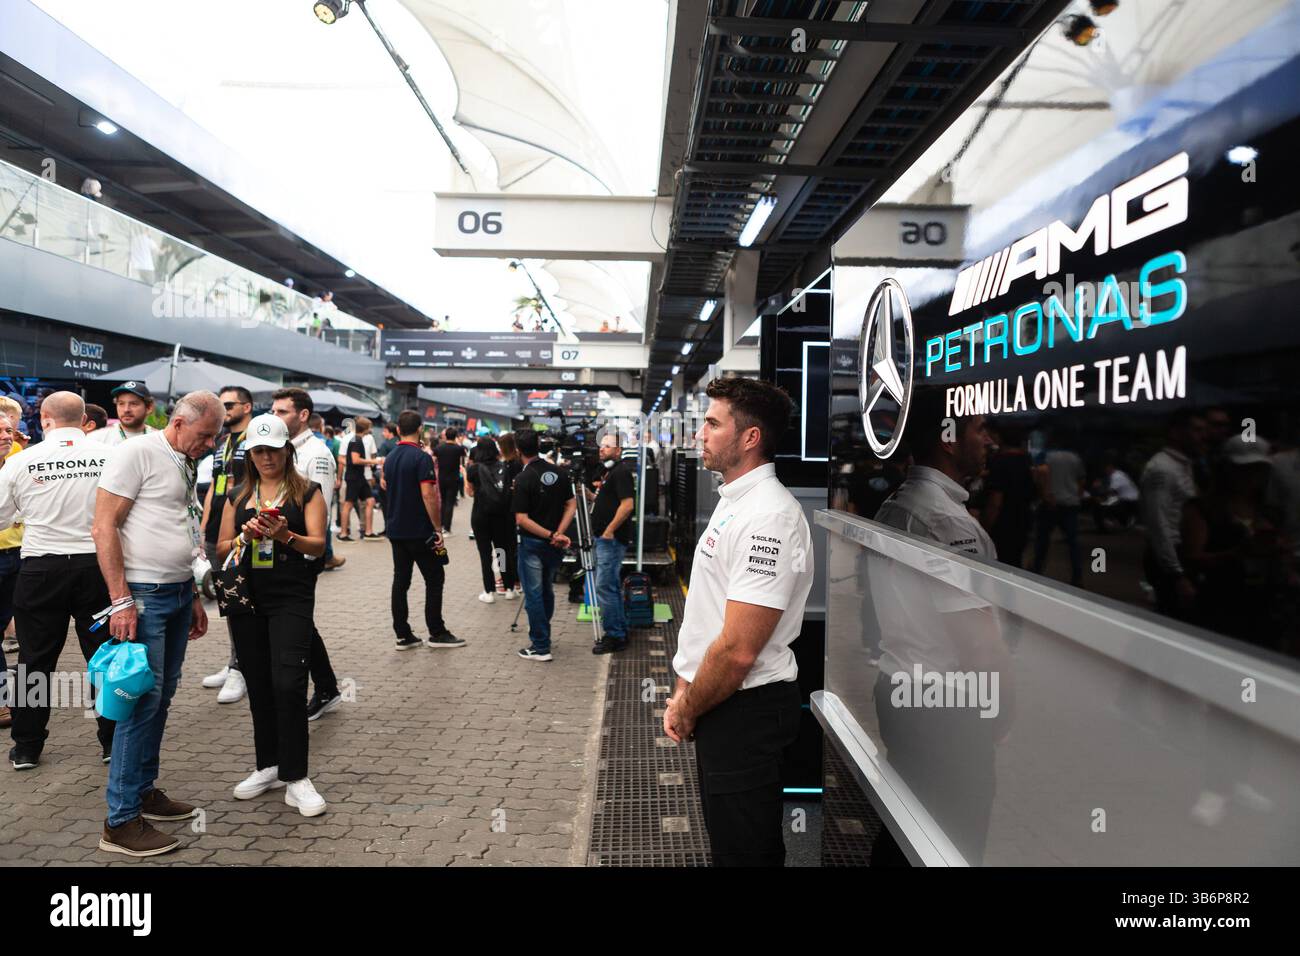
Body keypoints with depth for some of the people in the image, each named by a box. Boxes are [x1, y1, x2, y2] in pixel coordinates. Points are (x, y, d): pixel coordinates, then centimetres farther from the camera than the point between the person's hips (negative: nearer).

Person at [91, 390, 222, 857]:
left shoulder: (185, 465, 14)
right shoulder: (137, 453, -11)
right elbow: (104, 527, -15)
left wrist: (194, 596, 20)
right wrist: (120, 600, -19)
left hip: (179, 593, 8)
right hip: (142, 595, -8)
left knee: (162, 696, 13)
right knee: (143, 699, -6)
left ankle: (144, 790, 27)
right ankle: (121, 820, 5)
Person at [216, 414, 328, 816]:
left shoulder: (307, 492, 2)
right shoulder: (239, 497, 13)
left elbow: (318, 545, -6)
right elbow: (221, 549, 11)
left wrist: (286, 536, -24)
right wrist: (244, 536, -9)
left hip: (291, 598, -4)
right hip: (246, 599, 4)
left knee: (288, 684, -12)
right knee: (259, 686, 11)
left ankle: (295, 778, -3)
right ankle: (269, 766, 24)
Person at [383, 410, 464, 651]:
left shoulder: (390, 459, 9)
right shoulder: (422, 458, -15)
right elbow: (428, 496, -19)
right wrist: (438, 528, -15)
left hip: (395, 529, 7)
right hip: (419, 531, -7)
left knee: (400, 580, 8)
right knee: (434, 578, 3)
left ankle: (403, 635, 11)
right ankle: (437, 633, 6)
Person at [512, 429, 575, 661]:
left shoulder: (524, 478, -17)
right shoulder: (557, 472, 1)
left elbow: (521, 519, -20)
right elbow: (571, 505, 1)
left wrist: (551, 535, -17)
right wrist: (558, 533, -7)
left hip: (533, 543, -6)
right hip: (554, 545, 6)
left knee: (534, 594, 3)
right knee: (547, 591, 20)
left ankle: (540, 647, 6)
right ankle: (542, 636, 33)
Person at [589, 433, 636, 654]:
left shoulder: (621, 472, -13)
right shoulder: (611, 471, 18)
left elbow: (627, 504, -22)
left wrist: (609, 531, -20)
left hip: (611, 539, -11)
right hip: (606, 539, 11)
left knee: (604, 586, -9)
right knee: (612, 586, 14)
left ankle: (614, 636, -3)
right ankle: (620, 632, 22)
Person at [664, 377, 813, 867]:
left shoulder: (768, 517, -24)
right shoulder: (733, 501, 9)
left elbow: (739, 650, -26)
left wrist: (688, 712, -12)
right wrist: (685, 690, 9)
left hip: (745, 711, -9)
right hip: (718, 703, 9)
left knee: (744, 849, 9)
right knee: (723, 834, 24)